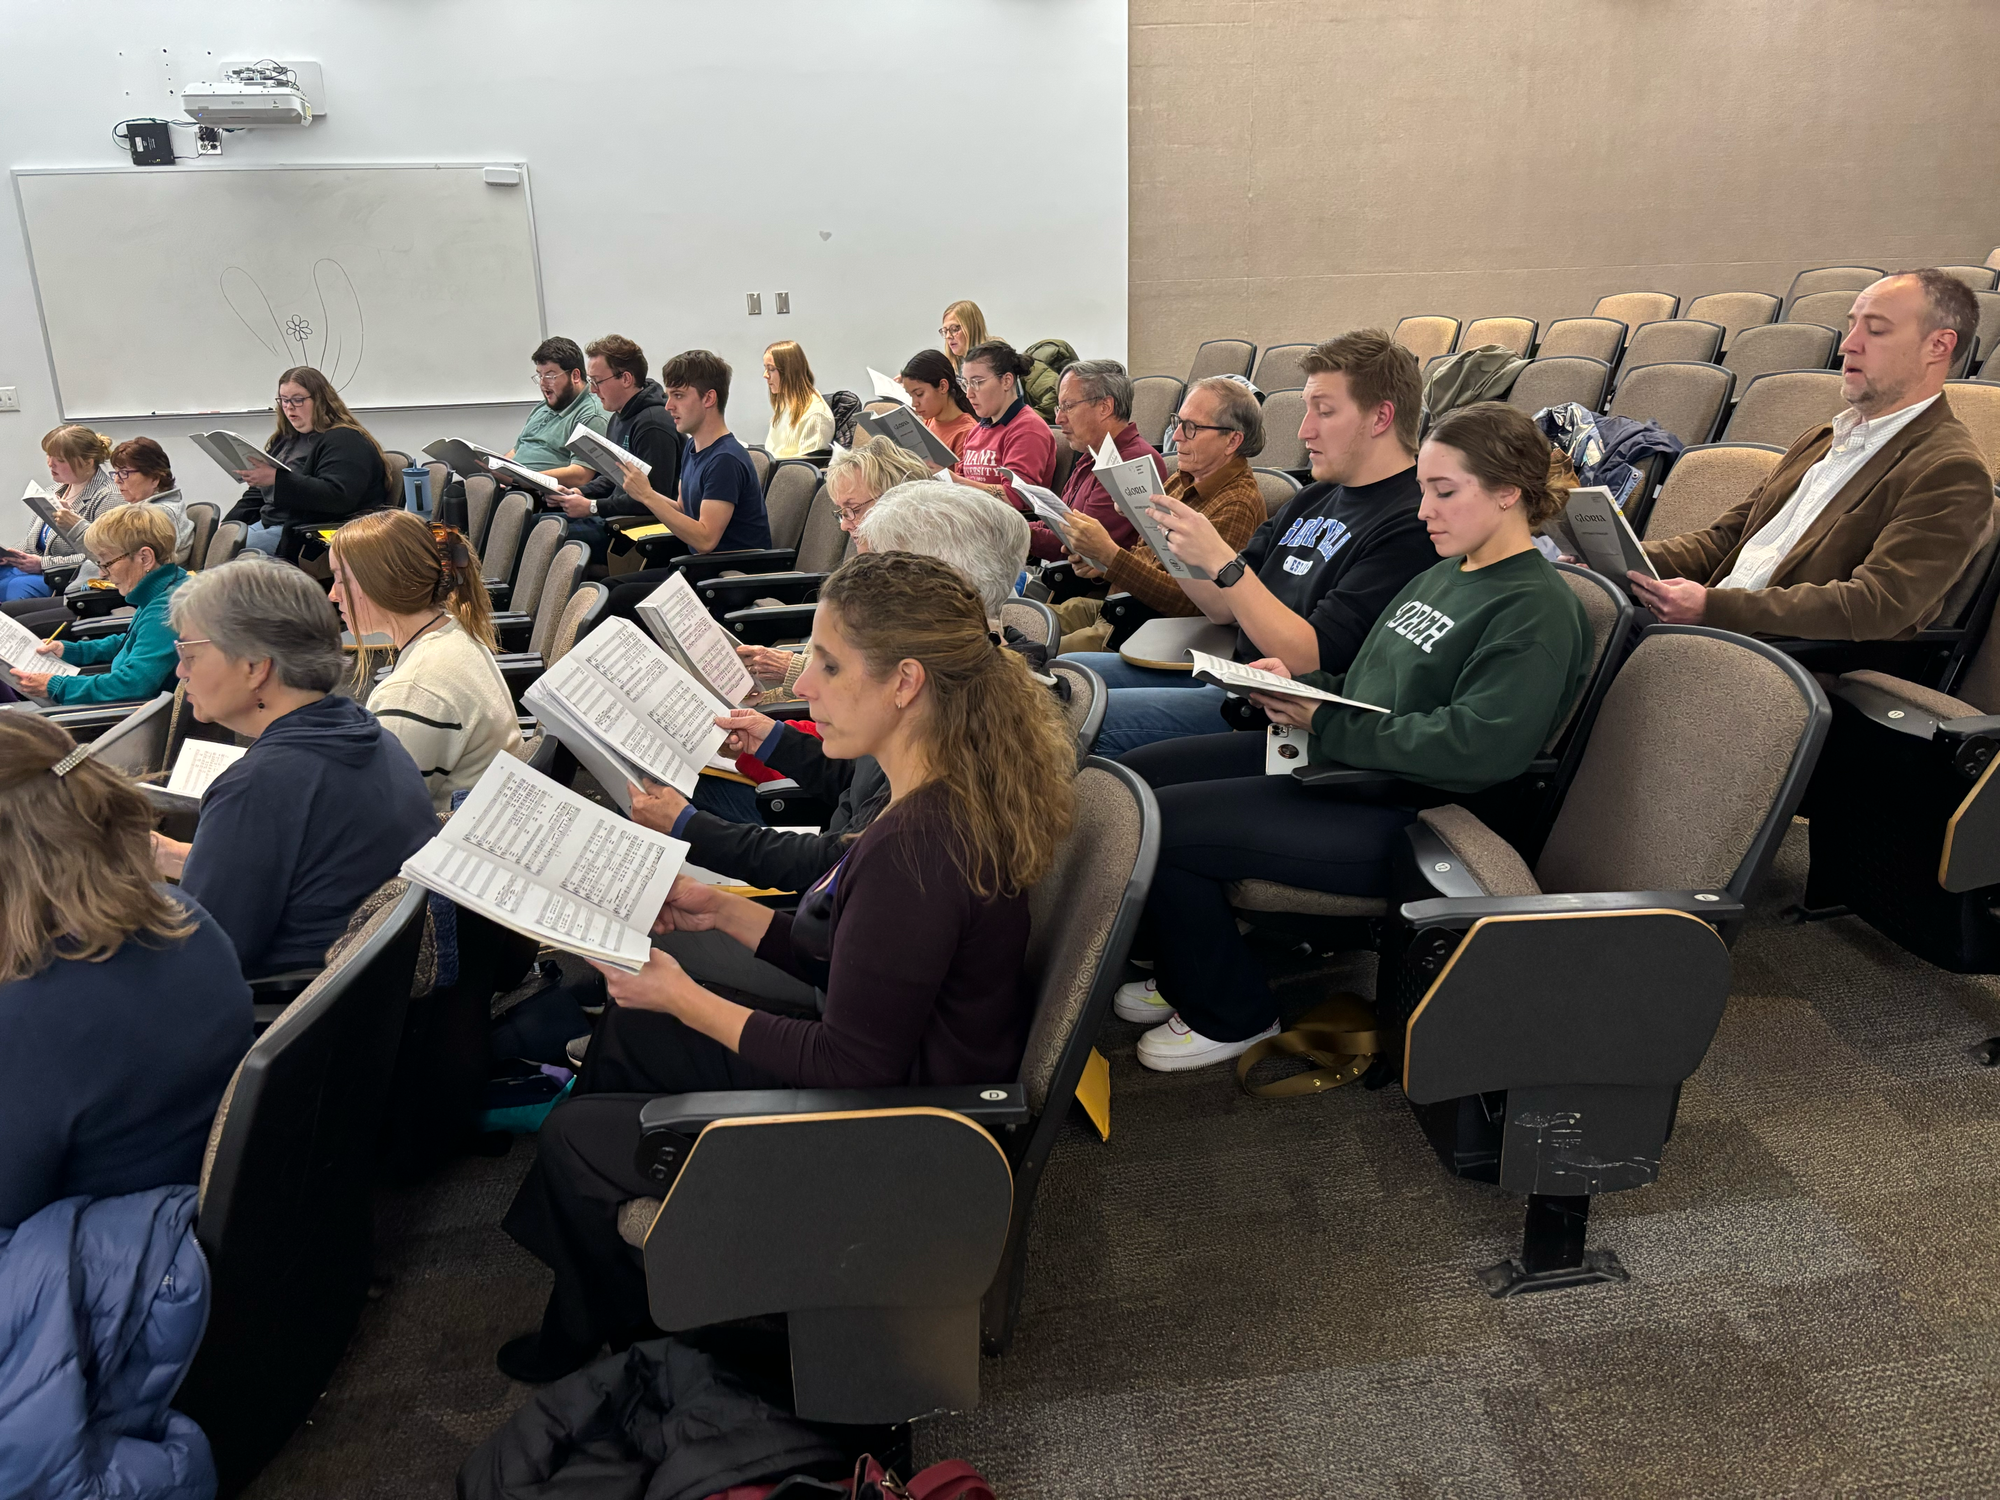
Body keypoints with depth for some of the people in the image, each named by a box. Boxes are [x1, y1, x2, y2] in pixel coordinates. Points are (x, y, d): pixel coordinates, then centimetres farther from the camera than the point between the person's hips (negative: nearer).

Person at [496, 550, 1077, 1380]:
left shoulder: (914, 849, -33)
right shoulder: (952, 800, -2)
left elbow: (853, 1065, -25)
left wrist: (684, 998, -17)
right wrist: (724, 912, 2)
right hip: (899, 1075, 10)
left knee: (573, 1140, 5)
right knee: (627, 1028, 20)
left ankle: (595, 1334, 39)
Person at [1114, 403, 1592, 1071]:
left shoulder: (1536, 610, -15)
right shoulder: (1445, 573, 15)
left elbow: (1476, 748, -27)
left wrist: (1324, 722, -22)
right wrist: (1300, 685, 0)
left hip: (1394, 812, -10)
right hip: (1334, 761, 10)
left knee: (1157, 824, -18)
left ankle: (1230, 1015, 6)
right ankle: (1194, 973, 24)